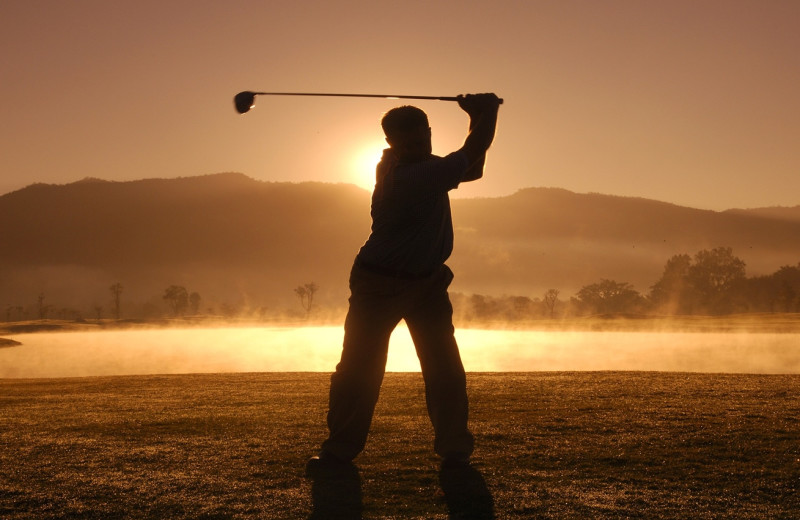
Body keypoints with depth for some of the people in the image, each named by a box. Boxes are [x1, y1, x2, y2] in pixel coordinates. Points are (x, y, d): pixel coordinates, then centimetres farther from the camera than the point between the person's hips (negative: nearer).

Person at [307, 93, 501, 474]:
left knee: (446, 370, 1)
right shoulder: (405, 177, -27)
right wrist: (488, 111, -6)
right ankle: (338, 451, 10)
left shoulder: (423, 166, 0)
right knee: (359, 369, -3)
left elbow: (472, 170, 11)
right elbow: (472, 155, -19)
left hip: (427, 283, 7)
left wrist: (478, 117, 0)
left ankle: (454, 450, 10)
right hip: (380, 285, -7)